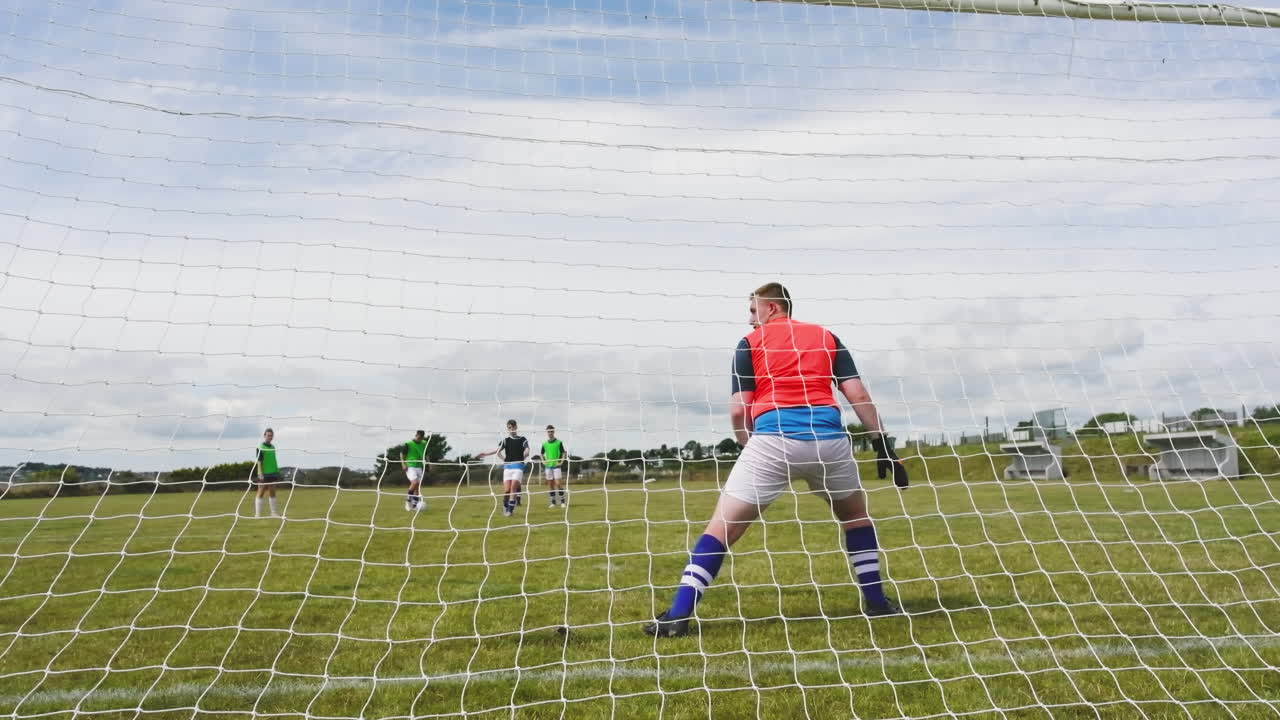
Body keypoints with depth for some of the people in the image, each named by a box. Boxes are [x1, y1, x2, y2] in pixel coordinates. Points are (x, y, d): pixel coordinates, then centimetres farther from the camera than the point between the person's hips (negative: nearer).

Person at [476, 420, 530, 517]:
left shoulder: (522, 439, 8)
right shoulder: (505, 440, 11)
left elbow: (527, 449, -7)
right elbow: (497, 450, -4)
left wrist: (525, 454, -32)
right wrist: (485, 454, -21)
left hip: (518, 465, -1)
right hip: (507, 466, 1)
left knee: (514, 487, -15)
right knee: (506, 490, -5)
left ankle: (510, 509, -7)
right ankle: (505, 507, 19)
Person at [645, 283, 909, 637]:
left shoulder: (750, 342, 13)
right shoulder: (827, 337, 20)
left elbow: (738, 410, 5)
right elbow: (858, 395, 10)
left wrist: (748, 448, 21)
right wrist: (882, 444, 13)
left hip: (773, 438, -3)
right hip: (828, 436, 3)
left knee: (722, 525, 2)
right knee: (855, 515, 30)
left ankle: (678, 614, -3)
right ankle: (876, 601, 32)